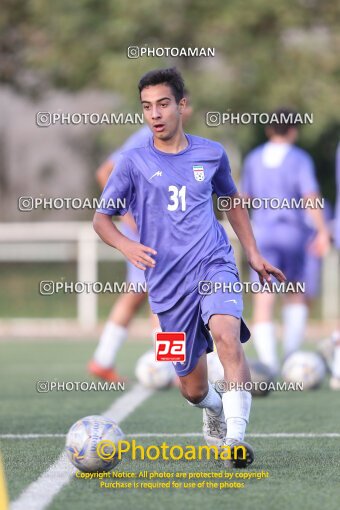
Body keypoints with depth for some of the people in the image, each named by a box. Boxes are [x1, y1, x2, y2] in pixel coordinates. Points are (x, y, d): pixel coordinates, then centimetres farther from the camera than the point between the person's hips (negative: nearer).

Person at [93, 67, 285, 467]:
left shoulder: (211, 154, 6)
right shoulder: (134, 163, 0)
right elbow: (101, 218, 4)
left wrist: (253, 254, 21)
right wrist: (126, 246, -16)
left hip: (214, 265, 0)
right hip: (168, 282, 0)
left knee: (226, 335, -33)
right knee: (193, 389, 5)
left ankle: (236, 436, -35)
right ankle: (215, 412, 42)